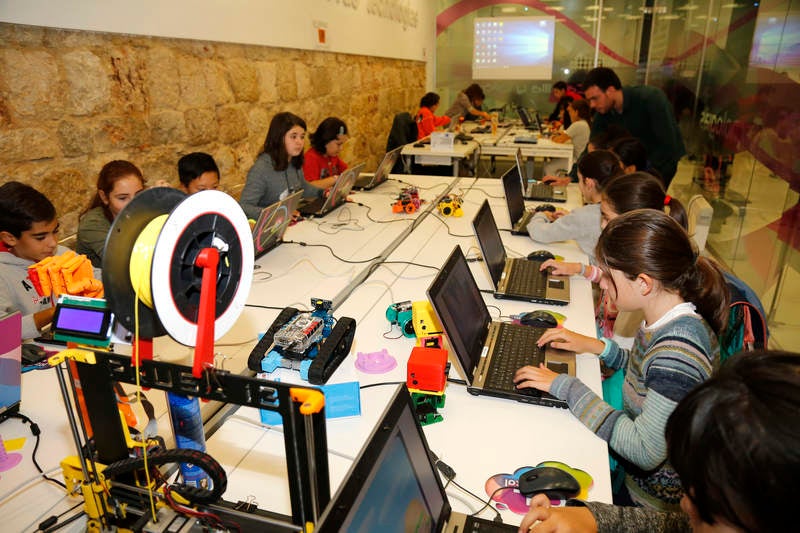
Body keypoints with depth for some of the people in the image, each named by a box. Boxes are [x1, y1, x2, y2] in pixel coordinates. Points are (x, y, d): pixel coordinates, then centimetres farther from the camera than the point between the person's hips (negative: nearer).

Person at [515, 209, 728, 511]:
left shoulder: (677, 349, -35)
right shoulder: (667, 321, -7)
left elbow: (646, 452, -30)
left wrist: (568, 388, -26)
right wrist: (600, 347, 0)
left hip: (652, 495, -7)